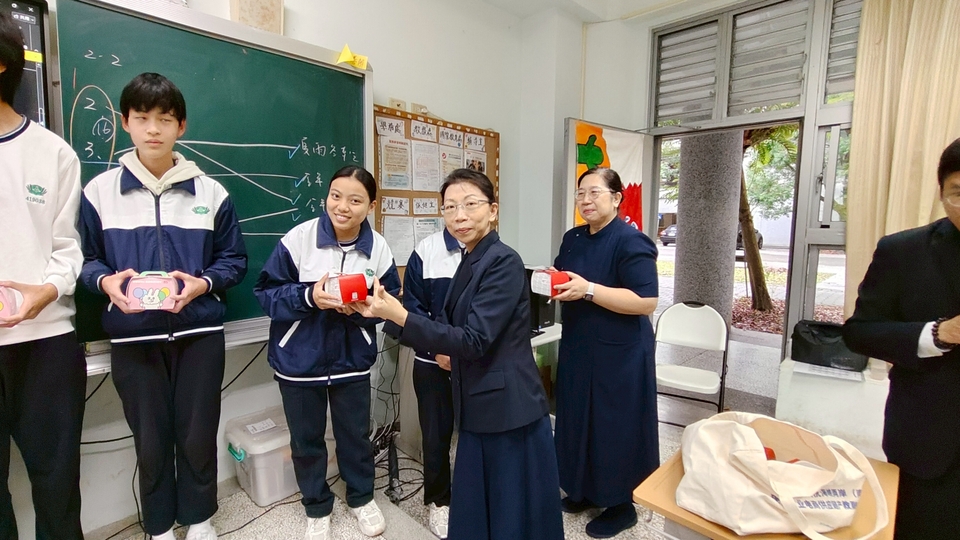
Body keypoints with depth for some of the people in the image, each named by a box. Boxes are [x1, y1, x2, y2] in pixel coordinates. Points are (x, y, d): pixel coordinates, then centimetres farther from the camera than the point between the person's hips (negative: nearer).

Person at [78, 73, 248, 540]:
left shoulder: (210, 192, 3)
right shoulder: (99, 190, 4)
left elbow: (234, 259, 3)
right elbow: (87, 259, 7)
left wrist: (202, 283, -15)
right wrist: (106, 282, -14)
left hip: (200, 332, 0)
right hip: (132, 336, 1)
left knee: (198, 434, 9)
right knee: (150, 439, 11)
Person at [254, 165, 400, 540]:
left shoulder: (379, 249, -11)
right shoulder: (298, 239, -16)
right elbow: (266, 292, -10)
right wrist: (308, 297, -27)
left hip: (353, 360, 1)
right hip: (299, 360, 0)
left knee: (355, 434, 18)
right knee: (306, 439, 17)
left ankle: (362, 498, 45)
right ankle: (317, 507, 44)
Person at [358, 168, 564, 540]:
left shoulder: (503, 262, -19)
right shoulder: (471, 260, 8)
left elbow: (475, 340, -25)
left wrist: (399, 316, -28)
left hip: (508, 409, -8)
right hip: (481, 406, 9)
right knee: (476, 509, 23)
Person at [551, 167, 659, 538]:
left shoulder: (631, 241, -15)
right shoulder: (572, 238, 8)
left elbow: (647, 302, -22)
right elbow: (564, 281, 19)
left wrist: (588, 289, -27)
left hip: (618, 354, -7)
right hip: (578, 348, 7)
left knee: (615, 427, 6)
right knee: (580, 421, 17)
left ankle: (622, 505, 28)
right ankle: (585, 490, 37)